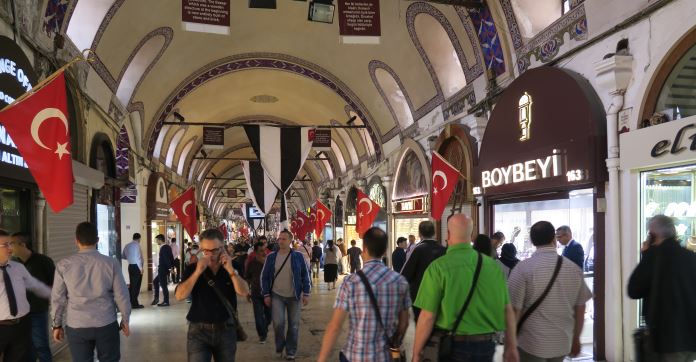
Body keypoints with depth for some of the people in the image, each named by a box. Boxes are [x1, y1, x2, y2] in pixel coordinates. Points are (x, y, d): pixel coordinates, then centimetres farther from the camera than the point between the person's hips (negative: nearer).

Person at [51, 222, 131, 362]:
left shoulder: (64, 265, -4)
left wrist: (57, 324, 15)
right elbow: (122, 295, -3)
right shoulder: (111, 263, -7)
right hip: (106, 325, -1)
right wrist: (125, 320, 11)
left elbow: (57, 297, 2)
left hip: (76, 327, 1)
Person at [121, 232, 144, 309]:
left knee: (132, 285, 14)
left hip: (130, 266, 7)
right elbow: (138, 257, -18)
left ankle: (131, 302, 17)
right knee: (136, 285, -2)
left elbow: (123, 256, 15)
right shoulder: (137, 245, -12)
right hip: (136, 266, -7)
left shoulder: (127, 245, 9)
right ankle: (135, 304, 1)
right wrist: (140, 267, -14)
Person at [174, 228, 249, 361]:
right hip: (199, 330, -2)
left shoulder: (232, 267, 0)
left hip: (226, 329, 2)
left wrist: (230, 270, -22)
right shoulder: (192, 269, -3)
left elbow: (244, 292, -12)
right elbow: (179, 296, -15)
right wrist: (198, 272, -23)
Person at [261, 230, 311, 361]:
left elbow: (305, 275, 1)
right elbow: (264, 276, 4)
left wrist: (306, 293, -3)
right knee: (278, 323, -11)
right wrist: (266, 295, -1)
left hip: (294, 296, 0)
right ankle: (280, 346, 17)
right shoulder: (271, 257, 0)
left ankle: (290, 351, 21)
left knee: (293, 325, 5)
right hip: (276, 295, 0)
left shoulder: (298, 256, -4)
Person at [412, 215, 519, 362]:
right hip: (486, 345, 4)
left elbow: (428, 317, -14)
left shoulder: (438, 267, -14)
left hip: (451, 346, -3)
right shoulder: (494, 265, -4)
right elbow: (507, 310, 2)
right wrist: (511, 347, 14)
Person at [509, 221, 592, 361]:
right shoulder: (574, 268, -1)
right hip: (563, 343, 4)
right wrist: (576, 339, 20)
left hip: (532, 344, -4)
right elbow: (580, 308, 7)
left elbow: (514, 310, -12)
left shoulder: (523, 268, -13)